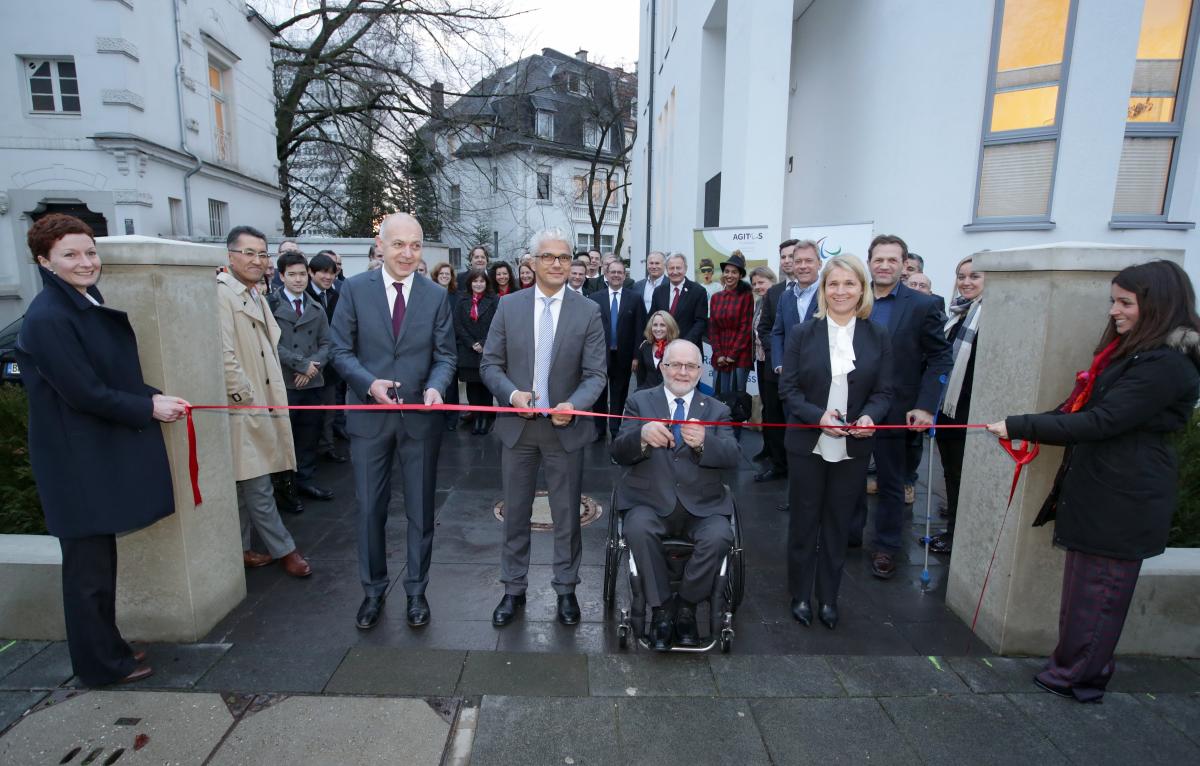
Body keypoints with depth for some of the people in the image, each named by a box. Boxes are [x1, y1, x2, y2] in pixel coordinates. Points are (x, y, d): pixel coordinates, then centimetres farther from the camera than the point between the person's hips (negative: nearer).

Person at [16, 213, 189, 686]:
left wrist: (154, 398, -1)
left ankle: (106, 647, 34)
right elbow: (83, 392, -20)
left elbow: (116, 373, 13)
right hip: (77, 459, -9)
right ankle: (99, 663, 22)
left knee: (99, 558, 19)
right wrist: (149, 407, -13)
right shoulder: (47, 317, -18)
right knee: (88, 565, 5)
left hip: (101, 452, 9)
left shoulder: (90, 303, 9)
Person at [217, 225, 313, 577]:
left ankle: (240, 549, 26)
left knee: (246, 483, 16)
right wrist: (247, 399, -15)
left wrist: (272, 397, 14)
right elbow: (224, 356, -19)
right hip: (243, 408, -9)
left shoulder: (255, 294, 16)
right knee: (258, 483, -1)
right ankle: (284, 549, 9)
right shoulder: (221, 293, -13)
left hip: (262, 404, 9)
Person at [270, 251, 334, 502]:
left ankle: (306, 479, 22)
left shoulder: (317, 309, 14)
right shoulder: (271, 305, -2)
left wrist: (313, 366, -8)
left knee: (310, 434, 10)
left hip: (312, 381, 5)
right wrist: (302, 364, -14)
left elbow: (326, 343, 9)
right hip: (283, 382, -4)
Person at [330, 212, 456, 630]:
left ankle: (416, 591, 28)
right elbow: (341, 350, -1)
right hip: (369, 416, 0)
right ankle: (373, 589, 31)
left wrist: (435, 387, -20)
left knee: (421, 509, 10)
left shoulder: (436, 295, 1)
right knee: (370, 508, 11)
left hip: (420, 416, 1)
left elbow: (445, 355, 1)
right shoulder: (355, 289, -1)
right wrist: (369, 383, -19)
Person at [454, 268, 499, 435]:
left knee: (486, 384, 3)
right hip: (468, 351, 2)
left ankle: (487, 417, 12)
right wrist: (472, 344, -9)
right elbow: (458, 325, 2)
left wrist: (483, 344, -13)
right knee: (472, 385, 2)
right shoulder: (462, 301, 9)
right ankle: (477, 418, 10)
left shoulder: (494, 300, 1)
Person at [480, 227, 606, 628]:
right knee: (515, 513, 13)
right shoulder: (509, 305, 0)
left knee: (567, 514, 10)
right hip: (517, 424, 1)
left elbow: (595, 373, -5)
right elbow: (490, 364, 1)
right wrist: (512, 394, -17)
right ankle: (514, 590, 30)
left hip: (565, 427, -1)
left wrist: (574, 404, -23)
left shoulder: (588, 311, -3)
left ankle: (566, 590, 30)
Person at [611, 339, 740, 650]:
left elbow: (733, 457, -5)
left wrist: (703, 442, -28)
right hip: (650, 500, -1)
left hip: (702, 505, 1)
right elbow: (618, 453, -4)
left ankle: (686, 607, -2)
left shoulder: (717, 410, 11)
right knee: (638, 529, -31)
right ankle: (661, 609, -8)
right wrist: (642, 436, -27)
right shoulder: (639, 401, 8)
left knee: (719, 536, -27)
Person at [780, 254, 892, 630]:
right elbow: (788, 388, -5)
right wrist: (819, 416, -21)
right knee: (804, 522, 11)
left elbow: (884, 391, 2)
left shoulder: (878, 336, 2)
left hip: (853, 449, 1)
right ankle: (801, 595, 28)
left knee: (838, 524, 14)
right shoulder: (801, 333, -3)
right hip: (808, 445, -1)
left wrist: (869, 416, -19)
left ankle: (828, 596, 31)